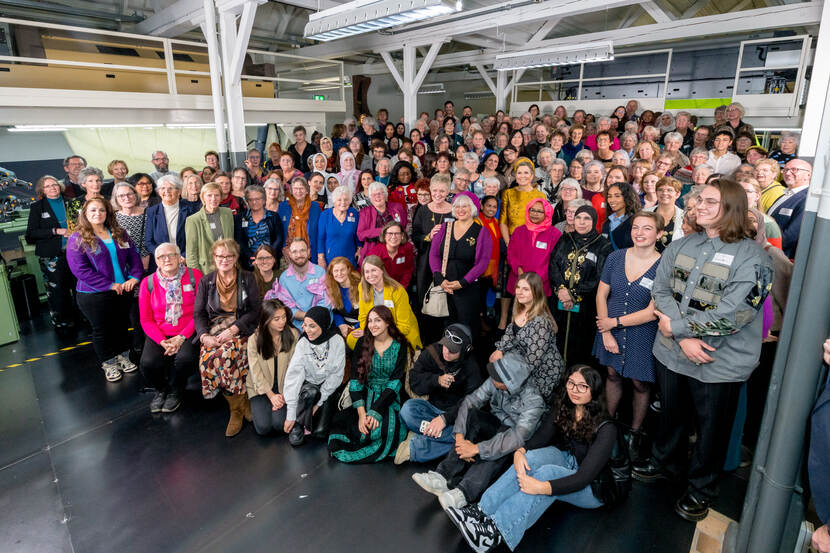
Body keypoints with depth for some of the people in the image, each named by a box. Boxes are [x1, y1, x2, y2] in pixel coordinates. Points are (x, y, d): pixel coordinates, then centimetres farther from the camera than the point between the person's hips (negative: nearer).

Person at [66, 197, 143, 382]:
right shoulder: (78, 238, -8)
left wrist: (135, 277, -10)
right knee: (101, 330, 9)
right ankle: (109, 364, 25)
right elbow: (79, 269, -16)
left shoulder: (119, 233, 6)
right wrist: (109, 285, -20)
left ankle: (123, 357, 33)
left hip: (123, 290, 4)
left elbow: (134, 255, 8)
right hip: (94, 295, -4)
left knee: (122, 325, 15)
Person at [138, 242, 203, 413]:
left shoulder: (194, 276, -2)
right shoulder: (148, 283, 4)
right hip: (159, 335, 2)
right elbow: (146, 320, 5)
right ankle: (160, 389, 13)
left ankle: (175, 391, 5)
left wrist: (182, 337, -13)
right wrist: (163, 342, -11)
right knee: (148, 364, -25)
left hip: (187, 333, -2)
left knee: (185, 358, -31)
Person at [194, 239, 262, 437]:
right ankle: (240, 405, -12)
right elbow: (198, 313, 7)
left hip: (241, 329, -3)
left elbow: (255, 311, -2)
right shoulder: (206, 282, 13)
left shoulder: (247, 279, 6)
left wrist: (232, 329, -15)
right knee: (207, 358, -27)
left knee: (225, 355, -32)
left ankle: (237, 408, -13)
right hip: (214, 329, 3)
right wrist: (205, 336, -12)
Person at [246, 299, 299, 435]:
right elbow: (256, 372, -8)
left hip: (283, 387, 0)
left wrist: (285, 394, -14)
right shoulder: (254, 339, -10)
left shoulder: (293, 335, -9)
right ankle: (257, 407, 18)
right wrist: (271, 395, -14)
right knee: (263, 427, -14)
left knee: (280, 424, -19)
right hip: (261, 387, 0)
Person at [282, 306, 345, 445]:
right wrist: (290, 415, -26)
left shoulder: (337, 341, -15)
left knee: (320, 432, -17)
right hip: (308, 385, 1)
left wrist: (319, 402, -15)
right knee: (310, 391, -34)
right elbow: (293, 376, -20)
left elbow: (336, 375, -11)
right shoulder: (303, 343, -14)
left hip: (328, 388, 0)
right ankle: (298, 426, -9)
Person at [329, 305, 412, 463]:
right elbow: (356, 378, -2)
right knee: (357, 430, -26)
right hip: (365, 397, 1)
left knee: (387, 431, -29)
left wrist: (376, 412, -18)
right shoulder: (363, 343, 4)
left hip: (389, 400, -1)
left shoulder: (400, 346, -1)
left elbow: (396, 382, -8)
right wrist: (362, 413, -15)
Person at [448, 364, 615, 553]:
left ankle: (496, 533, -40)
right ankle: (481, 510, -34)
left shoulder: (605, 429, -24)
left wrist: (542, 487, -43)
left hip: (594, 488, -5)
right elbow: (539, 439, -8)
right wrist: (520, 451, -32)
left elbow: (585, 476, -31)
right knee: (532, 457, -28)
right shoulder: (564, 410, -6)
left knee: (547, 472, -35)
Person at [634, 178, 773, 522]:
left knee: (712, 426, 14)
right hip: (672, 352, 4)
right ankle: (664, 462, 48)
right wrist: (684, 338, -16)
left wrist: (676, 326, -15)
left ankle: (701, 489, 37)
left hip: (720, 362, -4)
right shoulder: (682, 246, 2)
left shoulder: (752, 257, -14)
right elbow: (660, 291, -4)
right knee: (671, 414, 23)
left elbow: (732, 314, -22)